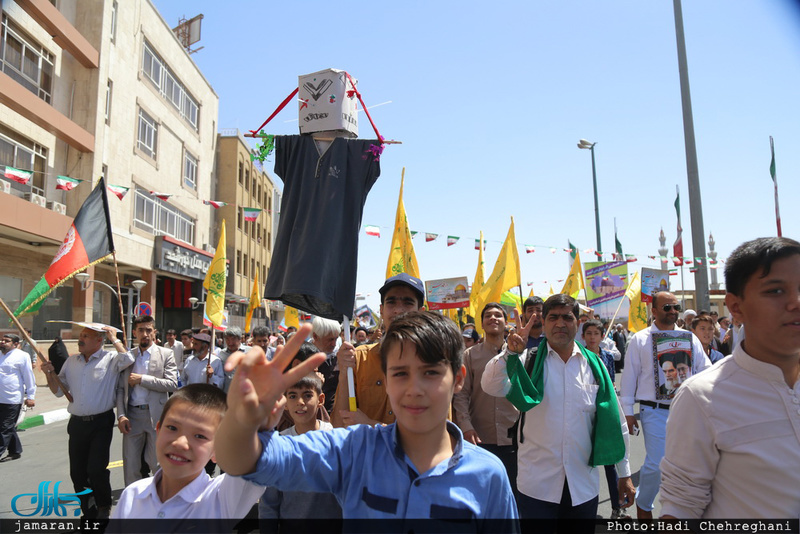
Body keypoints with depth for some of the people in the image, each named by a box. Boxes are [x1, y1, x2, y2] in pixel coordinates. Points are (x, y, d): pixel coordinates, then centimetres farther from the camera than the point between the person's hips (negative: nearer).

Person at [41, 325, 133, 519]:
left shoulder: (111, 359, -7)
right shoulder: (71, 361, 11)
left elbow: (128, 360, -30)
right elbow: (59, 391, 16)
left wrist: (114, 339, -16)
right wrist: (49, 374, -2)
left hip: (101, 423, -6)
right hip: (77, 423, 6)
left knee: (96, 470, -7)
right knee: (77, 472, 11)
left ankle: (104, 507, 20)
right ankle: (88, 512, 30)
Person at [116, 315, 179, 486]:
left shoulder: (166, 354, 1)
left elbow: (172, 384, -10)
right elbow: (120, 388, 8)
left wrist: (142, 379, -13)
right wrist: (121, 415, -4)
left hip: (156, 415, -2)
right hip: (132, 415, 3)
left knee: (158, 465, 5)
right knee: (130, 467, 8)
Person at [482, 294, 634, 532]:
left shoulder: (594, 365, 2)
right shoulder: (529, 360, -2)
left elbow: (615, 423, 7)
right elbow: (491, 387, -18)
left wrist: (624, 475, 9)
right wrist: (510, 352, -33)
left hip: (584, 486, 2)